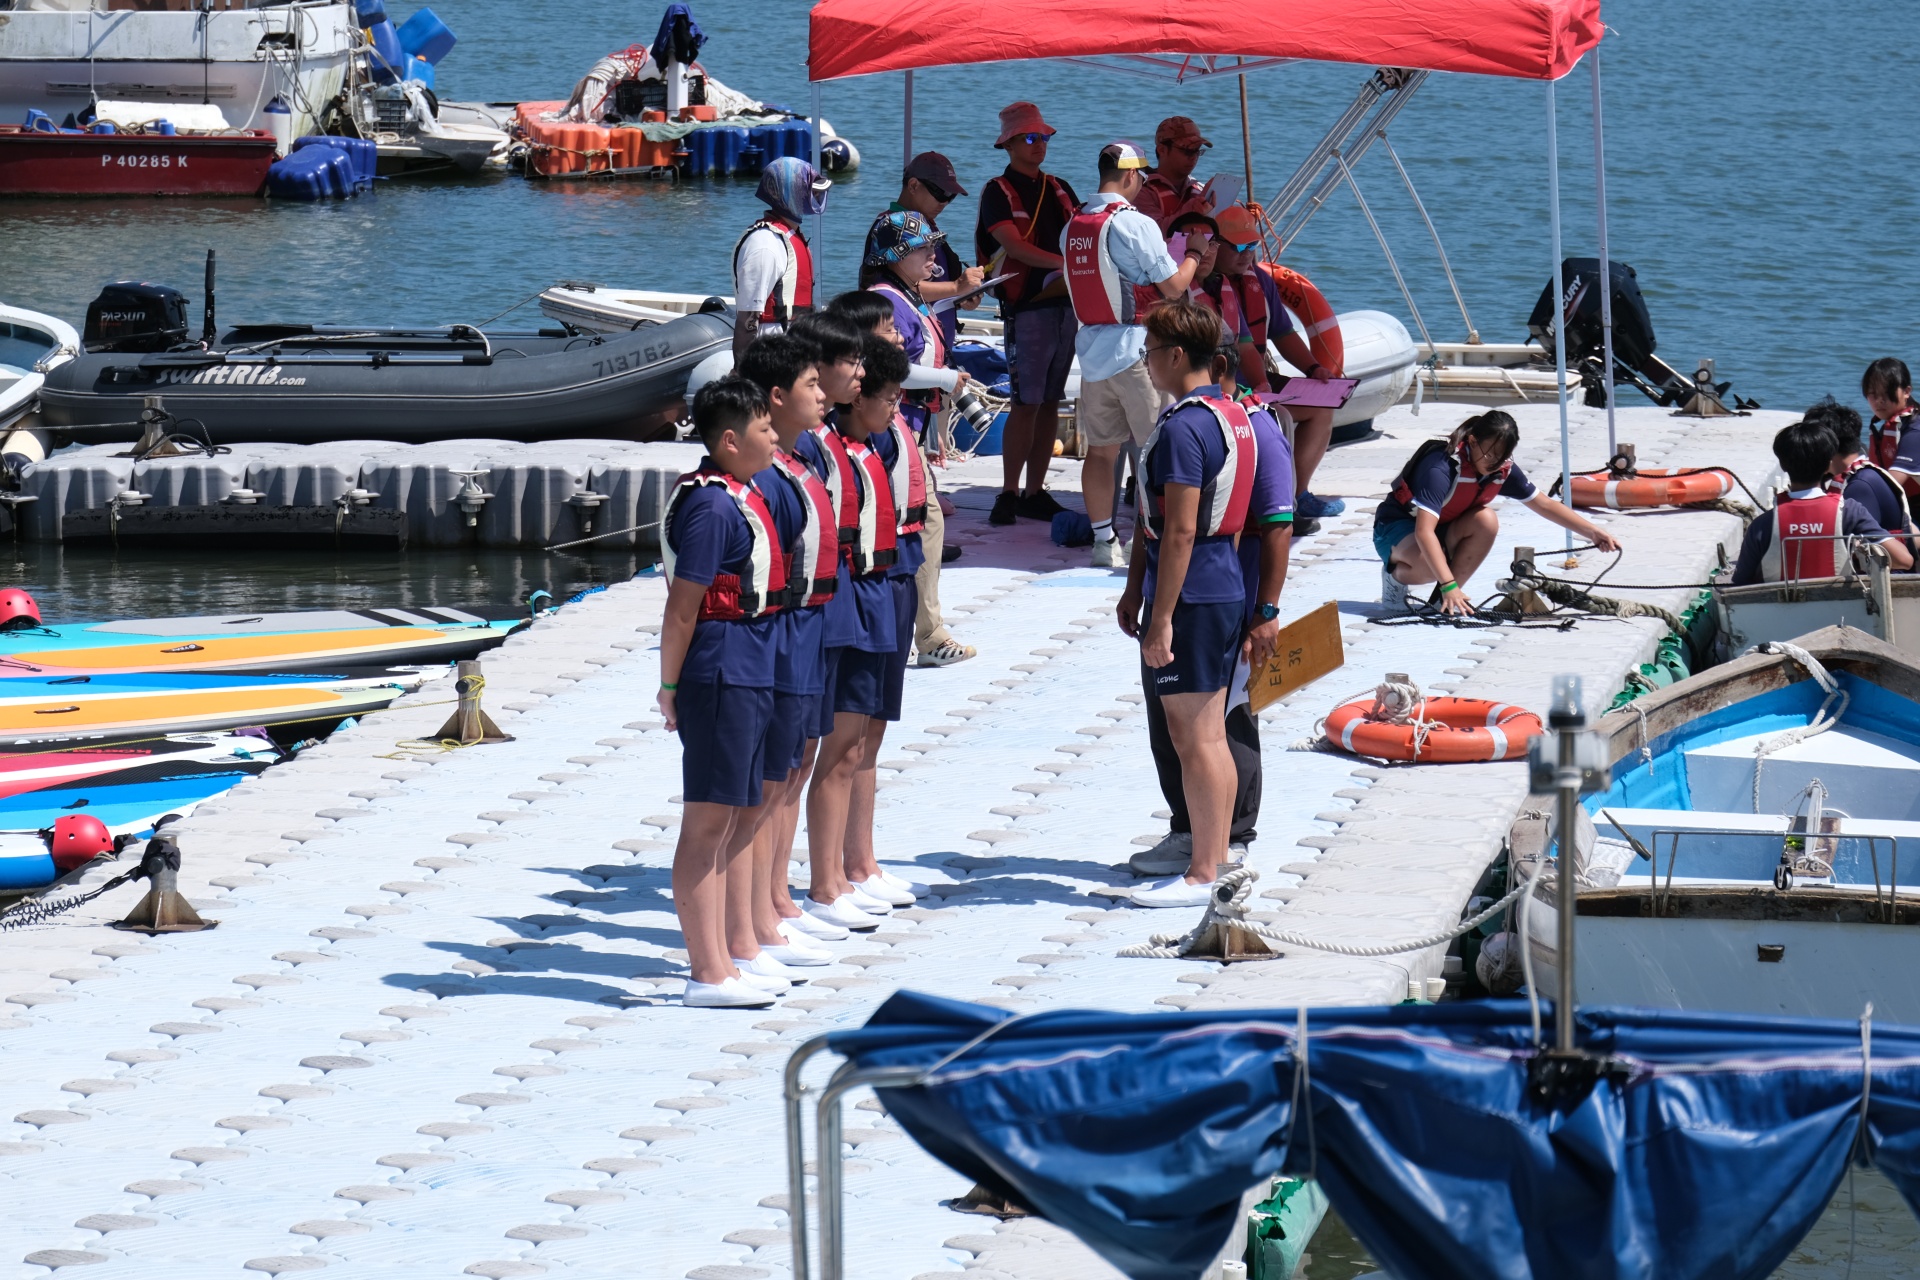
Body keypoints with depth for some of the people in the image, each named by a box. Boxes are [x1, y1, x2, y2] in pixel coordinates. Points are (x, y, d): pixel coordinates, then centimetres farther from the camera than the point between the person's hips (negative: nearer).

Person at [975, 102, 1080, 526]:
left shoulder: (1058, 190, 17)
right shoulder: (998, 193, -3)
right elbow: (1013, 244, -16)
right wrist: (1063, 262, -27)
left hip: (1065, 304, 6)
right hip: (1027, 306, -6)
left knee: (1050, 403, 7)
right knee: (1026, 403, -9)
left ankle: (1035, 493, 11)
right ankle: (1009, 495, -5)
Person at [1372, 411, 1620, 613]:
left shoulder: (1502, 469, -10)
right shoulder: (1442, 467, -33)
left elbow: (1544, 505, 4)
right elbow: (1424, 532, -40)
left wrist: (1593, 532, 0)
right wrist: (1449, 586, -46)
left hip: (1443, 532, 7)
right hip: (1396, 529, -7)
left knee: (1486, 521, -24)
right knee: (1430, 565, -40)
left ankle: (1446, 598, -12)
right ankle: (1396, 574, -3)